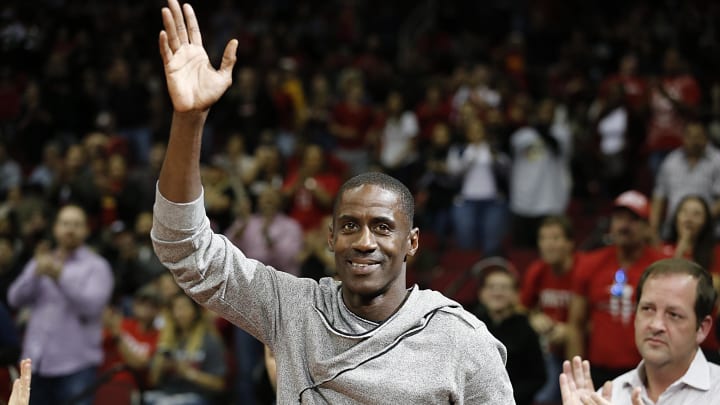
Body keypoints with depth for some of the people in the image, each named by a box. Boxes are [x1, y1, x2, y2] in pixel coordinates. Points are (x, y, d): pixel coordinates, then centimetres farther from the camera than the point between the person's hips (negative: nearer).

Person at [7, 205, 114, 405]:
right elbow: (16, 298, 3)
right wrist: (37, 272, -14)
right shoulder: (41, 262, 17)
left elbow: (91, 305, -13)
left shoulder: (97, 266, 3)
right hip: (36, 362, 5)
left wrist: (61, 276, -20)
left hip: (75, 364, -5)